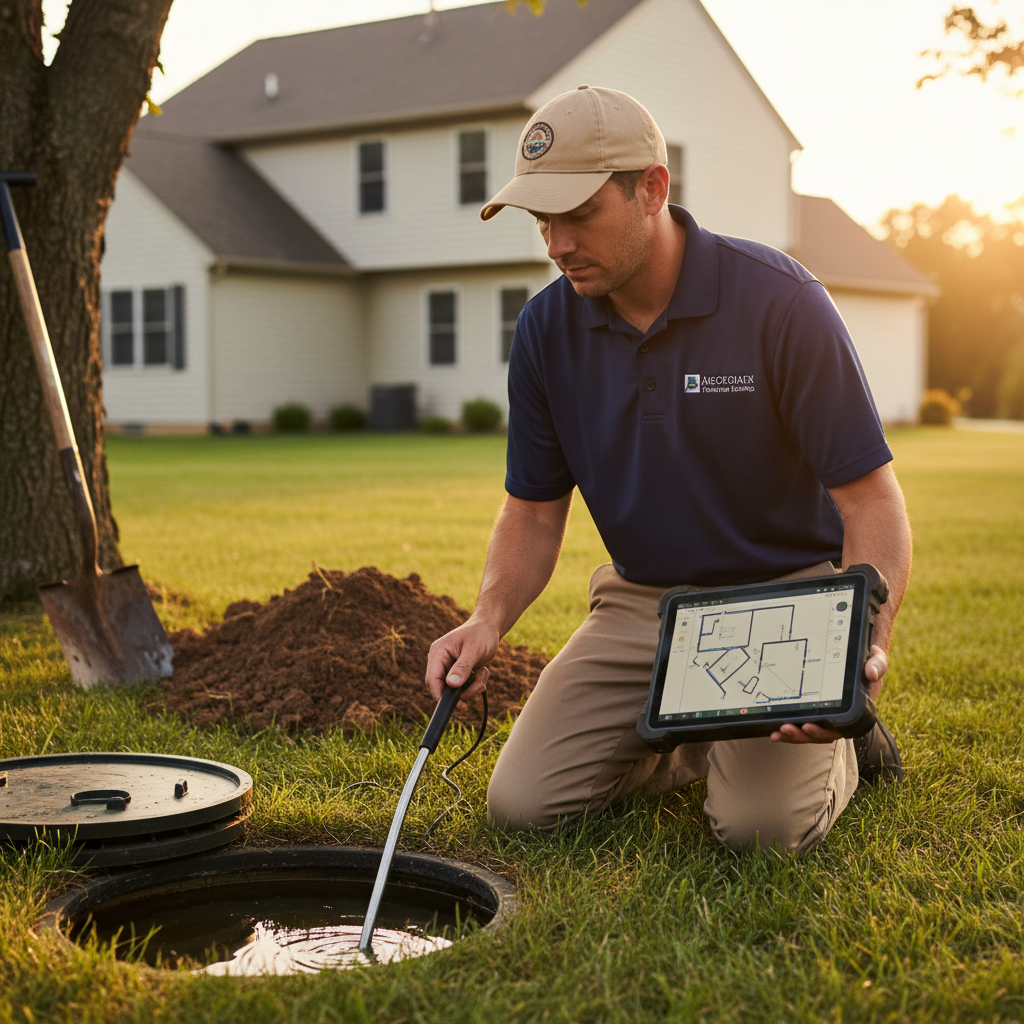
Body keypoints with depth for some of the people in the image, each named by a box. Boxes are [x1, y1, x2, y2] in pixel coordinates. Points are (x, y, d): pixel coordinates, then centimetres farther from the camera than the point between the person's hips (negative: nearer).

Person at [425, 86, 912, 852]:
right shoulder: (547, 328, -6)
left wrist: (865, 643, -37)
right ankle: (689, 742, 19)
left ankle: (838, 746, 11)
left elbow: (872, 501, -19)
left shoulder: (779, 299, -19)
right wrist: (490, 618, -17)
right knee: (522, 802, -8)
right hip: (642, 599, 5)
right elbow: (534, 510, 4)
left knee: (760, 823, -25)